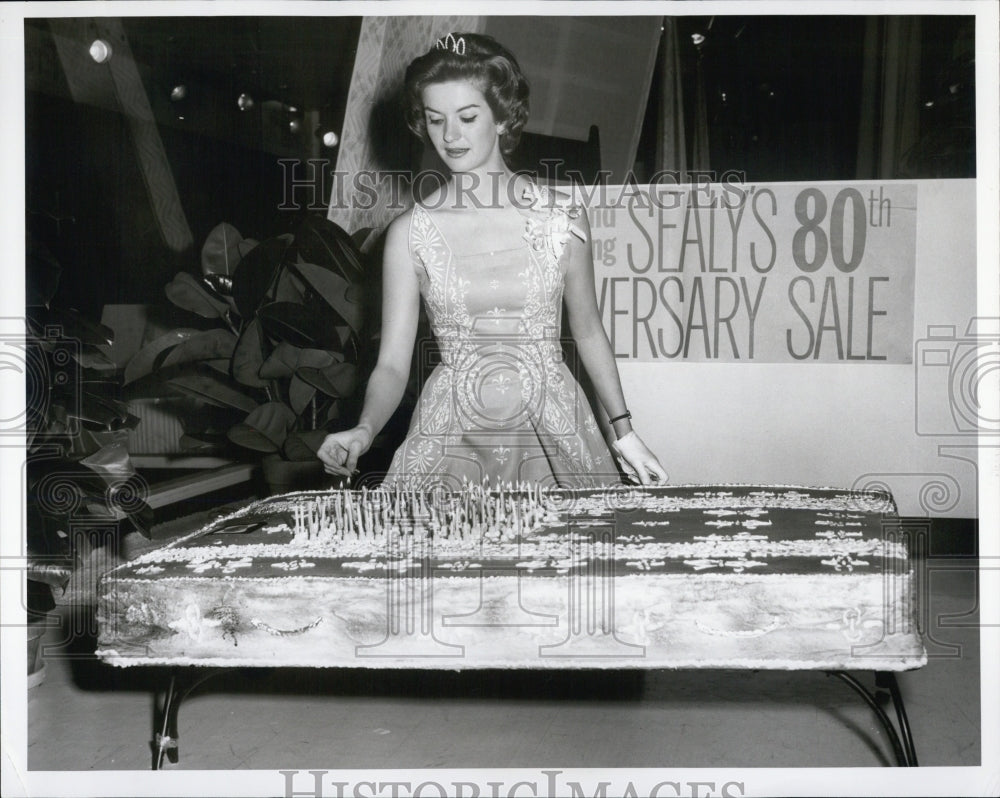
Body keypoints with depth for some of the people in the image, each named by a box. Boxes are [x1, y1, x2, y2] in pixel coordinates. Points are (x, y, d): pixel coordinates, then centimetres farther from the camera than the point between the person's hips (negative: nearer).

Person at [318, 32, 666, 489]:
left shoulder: (560, 218, -3)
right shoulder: (409, 234, -3)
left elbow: (588, 332, 9)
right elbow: (392, 365, -5)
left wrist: (623, 431, 10)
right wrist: (363, 432, -24)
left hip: (553, 434, 0)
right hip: (450, 440, 0)